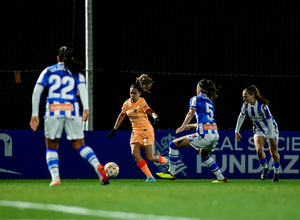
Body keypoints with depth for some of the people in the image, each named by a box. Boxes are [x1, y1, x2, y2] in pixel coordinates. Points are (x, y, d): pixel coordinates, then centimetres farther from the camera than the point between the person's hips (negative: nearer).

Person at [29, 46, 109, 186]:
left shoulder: (48, 72, 15)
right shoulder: (76, 74, 15)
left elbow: (36, 92, 7)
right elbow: (82, 89, -4)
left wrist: (35, 115, 7)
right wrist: (86, 109, -15)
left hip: (53, 111, -1)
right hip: (72, 111, 1)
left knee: (51, 147, 11)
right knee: (79, 145, 7)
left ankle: (55, 177, -8)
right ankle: (98, 167, -17)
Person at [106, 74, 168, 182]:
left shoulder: (141, 102, -13)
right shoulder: (127, 103, 5)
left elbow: (150, 111, -28)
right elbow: (121, 116, 17)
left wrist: (155, 118, -50)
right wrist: (114, 130, 18)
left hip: (146, 130, -6)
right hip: (136, 131, 6)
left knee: (150, 157, -9)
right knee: (134, 153, -18)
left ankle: (165, 161, 25)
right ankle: (149, 176, -13)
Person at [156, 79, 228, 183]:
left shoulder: (196, 99, 5)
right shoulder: (210, 102, 26)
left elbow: (191, 113, -13)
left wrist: (183, 126, -20)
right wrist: (191, 126, 37)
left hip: (204, 135, -8)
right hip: (215, 134, 8)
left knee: (174, 144, 1)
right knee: (204, 154, 36)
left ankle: (171, 173, 1)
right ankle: (221, 178, 32)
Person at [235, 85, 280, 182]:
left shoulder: (262, 106, -30)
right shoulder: (246, 105, -12)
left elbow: (269, 121, -23)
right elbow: (241, 117, 4)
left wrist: (271, 137, -20)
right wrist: (237, 131, 7)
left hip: (271, 129, -4)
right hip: (258, 130, 4)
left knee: (274, 153, 7)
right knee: (259, 149, -20)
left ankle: (276, 172, 30)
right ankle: (265, 168, 4)